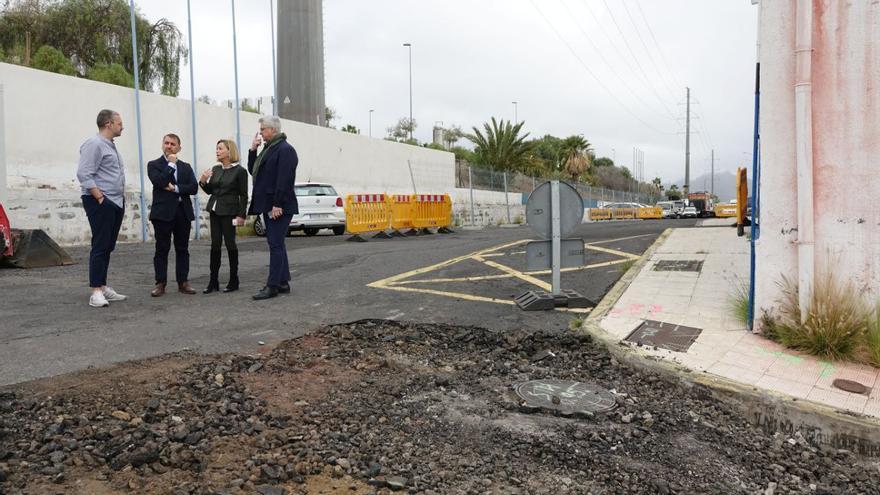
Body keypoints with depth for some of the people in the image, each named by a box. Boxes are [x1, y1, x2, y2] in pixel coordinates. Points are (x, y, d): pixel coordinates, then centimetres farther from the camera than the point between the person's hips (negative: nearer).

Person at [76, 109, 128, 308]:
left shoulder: (111, 146, 19)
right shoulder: (94, 144, -10)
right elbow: (83, 174, -17)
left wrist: (122, 197, 16)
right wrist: (100, 198, -18)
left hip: (116, 203, 9)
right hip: (101, 203, -9)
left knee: (108, 247, 10)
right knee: (100, 246, -8)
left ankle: (103, 287, 16)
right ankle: (96, 291, -6)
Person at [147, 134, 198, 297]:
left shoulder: (186, 167, 14)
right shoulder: (154, 165, 5)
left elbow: (194, 188, 1)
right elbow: (159, 182, -14)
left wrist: (175, 188, -11)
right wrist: (171, 164, -7)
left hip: (183, 212, 3)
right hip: (163, 212, -3)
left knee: (182, 249, 6)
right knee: (162, 250, 1)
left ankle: (183, 282, 12)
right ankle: (160, 283, 7)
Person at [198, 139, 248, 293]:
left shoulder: (239, 171, -7)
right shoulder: (215, 169, 10)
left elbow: (243, 195, -8)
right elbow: (210, 190, 15)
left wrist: (241, 215, -12)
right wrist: (203, 181, -4)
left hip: (229, 211, -6)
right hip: (215, 210, 6)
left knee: (230, 243, -1)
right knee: (215, 244, 4)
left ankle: (234, 281, 9)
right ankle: (213, 281, 7)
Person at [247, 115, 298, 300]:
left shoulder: (285, 149, -12)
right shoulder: (268, 148, 18)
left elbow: (284, 179, -19)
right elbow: (253, 170, 21)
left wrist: (278, 204, -23)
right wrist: (253, 150, 9)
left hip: (279, 207, -10)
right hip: (268, 206, 10)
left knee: (275, 245, -8)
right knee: (277, 244, 12)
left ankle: (273, 285, -5)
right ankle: (283, 283, 19)